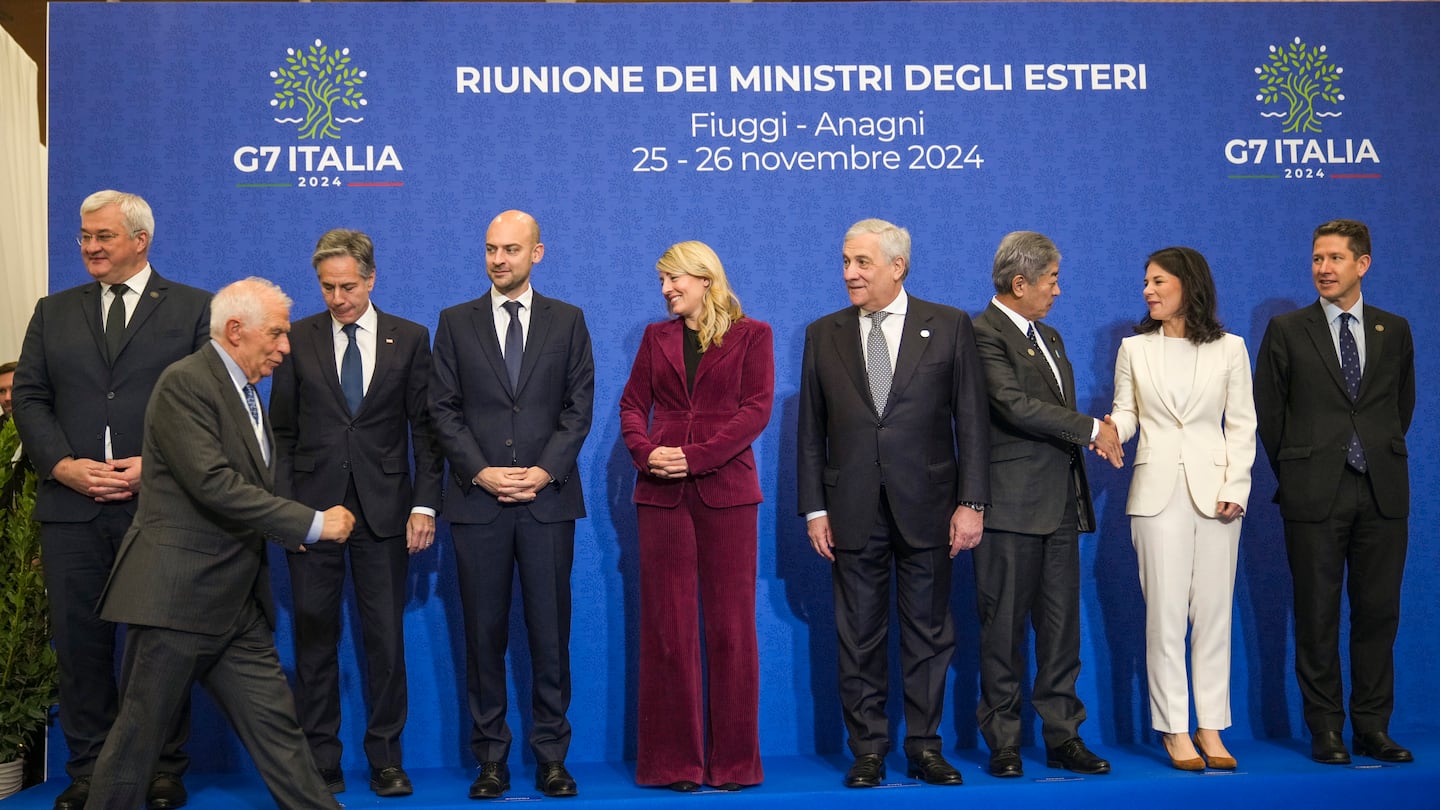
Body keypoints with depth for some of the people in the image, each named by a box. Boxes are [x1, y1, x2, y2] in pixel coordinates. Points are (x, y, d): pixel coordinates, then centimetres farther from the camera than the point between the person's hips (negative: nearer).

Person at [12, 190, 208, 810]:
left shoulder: (192, 309, 4)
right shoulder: (54, 312, 15)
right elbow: (29, 398, 10)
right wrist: (64, 465, -6)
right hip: (72, 505, 3)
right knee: (79, 642, 5)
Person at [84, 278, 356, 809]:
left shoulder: (243, 391, 17)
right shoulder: (184, 383, -12)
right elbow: (214, 485, -22)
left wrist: (280, 529, 9)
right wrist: (312, 524, -18)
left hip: (237, 604, 8)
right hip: (176, 594, -8)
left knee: (276, 726, 7)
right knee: (139, 733, 2)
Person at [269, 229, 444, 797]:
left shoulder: (410, 339, 5)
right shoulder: (297, 340, 6)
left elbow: (424, 428, 5)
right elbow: (282, 431, 6)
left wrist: (425, 504, -3)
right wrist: (283, 506, -3)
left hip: (384, 510, 0)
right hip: (312, 507, 1)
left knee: (385, 636, 2)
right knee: (314, 638, 4)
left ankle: (385, 758, 13)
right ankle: (320, 760, 14)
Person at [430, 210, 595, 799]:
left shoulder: (567, 321, 8)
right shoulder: (456, 322, 8)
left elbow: (579, 405, 3)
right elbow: (443, 409, 3)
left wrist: (544, 471, -9)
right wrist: (481, 472, -8)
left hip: (548, 498, 0)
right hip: (477, 501, 1)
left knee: (549, 631, 2)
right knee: (484, 633, 4)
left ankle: (551, 756, 10)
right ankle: (490, 758, 11)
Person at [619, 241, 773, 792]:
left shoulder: (751, 335, 5)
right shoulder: (656, 338, 16)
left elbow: (757, 409, -5)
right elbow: (632, 405, 10)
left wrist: (695, 455, -15)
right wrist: (646, 453, -10)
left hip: (725, 491, -3)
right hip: (662, 493, 3)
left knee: (730, 626, 0)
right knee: (667, 625, 2)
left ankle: (732, 758, 10)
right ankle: (674, 758, 10)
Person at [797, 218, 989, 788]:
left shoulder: (950, 327, 2)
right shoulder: (823, 335, 7)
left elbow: (971, 421, 0)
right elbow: (810, 430, 7)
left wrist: (971, 502, -6)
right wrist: (814, 509, 1)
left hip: (927, 506, -1)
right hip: (853, 510, 1)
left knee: (928, 633, 7)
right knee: (859, 638, 6)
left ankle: (924, 746, 19)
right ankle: (868, 750, 17)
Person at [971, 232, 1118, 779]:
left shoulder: (1050, 337, 20)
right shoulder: (984, 334, -9)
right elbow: (1016, 406, -20)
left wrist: (1091, 436, 1)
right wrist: (1092, 429, -12)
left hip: (1060, 505, 8)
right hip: (1011, 506, -8)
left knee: (1061, 627, 8)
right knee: (1004, 628, 1)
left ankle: (1063, 737, 15)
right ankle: (1003, 743, 9)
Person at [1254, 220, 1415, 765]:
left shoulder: (1394, 331, 10)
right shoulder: (1287, 331, 2)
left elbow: (1403, 403, 19)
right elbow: (1266, 410, 6)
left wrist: (1383, 452, 13)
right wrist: (1293, 473, 7)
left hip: (1382, 492, 2)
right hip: (1315, 492, -2)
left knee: (1378, 612, 5)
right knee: (1317, 616, 2)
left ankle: (1373, 727, 15)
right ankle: (1325, 729, 10)